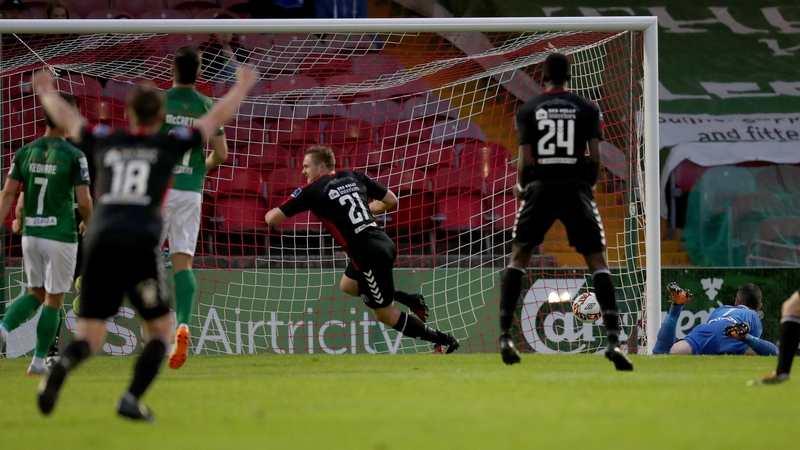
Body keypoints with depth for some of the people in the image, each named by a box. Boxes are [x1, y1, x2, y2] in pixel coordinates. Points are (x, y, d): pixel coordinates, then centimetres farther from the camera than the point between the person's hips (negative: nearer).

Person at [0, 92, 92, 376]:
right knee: (54, 300, 8)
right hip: (61, 235, -5)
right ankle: (39, 362, 11)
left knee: (36, 294, 19)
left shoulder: (25, 153, 3)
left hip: (31, 234, 5)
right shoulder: (74, 156, -11)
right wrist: (88, 223, 6)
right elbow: (84, 201, -13)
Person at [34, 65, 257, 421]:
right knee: (160, 329, 16)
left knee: (90, 339, 3)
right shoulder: (170, 145, 11)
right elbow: (217, 117, 23)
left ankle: (62, 365, -33)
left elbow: (65, 117, 34)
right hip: (142, 244, -2)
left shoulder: (106, 142, 17)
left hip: (100, 241, 2)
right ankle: (131, 399, -5)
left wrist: (46, 93, 55)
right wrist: (242, 86, 41)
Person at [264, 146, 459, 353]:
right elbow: (391, 200, 20)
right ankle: (410, 300, 22)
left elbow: (272, 219, -3)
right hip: (384, 244, 7)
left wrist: (273, 212, 21)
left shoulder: (312, 190, -4)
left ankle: (444, 340, 9)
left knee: (386, 316, 8)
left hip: (369, 255, -7)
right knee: (348, 285, 31)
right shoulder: (354, 177, 13)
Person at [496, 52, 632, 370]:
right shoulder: (587, 109, 4)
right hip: (575, 188, 0)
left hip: (540, 188, 0)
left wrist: (521, 187, 17)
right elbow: (595, 158, -2)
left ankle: (505, 336, 7)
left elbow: (525, 161, -2)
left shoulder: (528, 111, 3)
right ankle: (613, 338, -13)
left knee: (518, 257, 15)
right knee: (597, 262, 3)